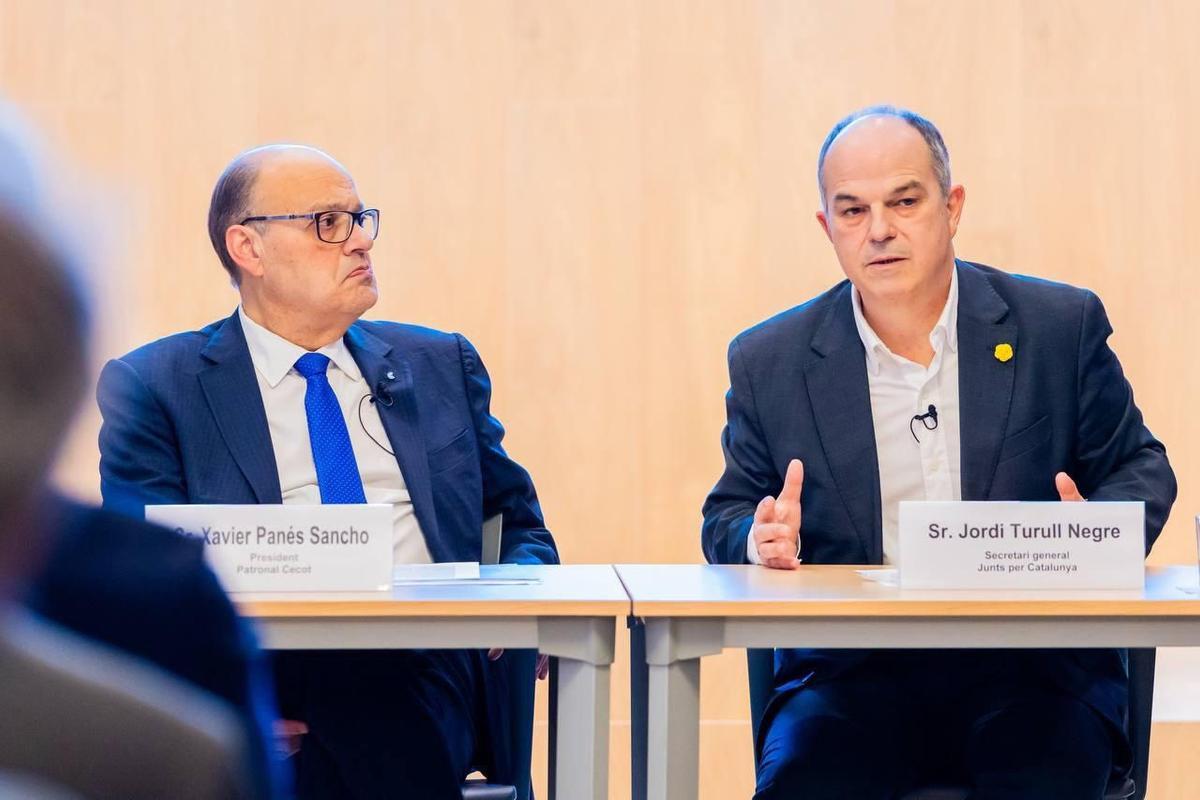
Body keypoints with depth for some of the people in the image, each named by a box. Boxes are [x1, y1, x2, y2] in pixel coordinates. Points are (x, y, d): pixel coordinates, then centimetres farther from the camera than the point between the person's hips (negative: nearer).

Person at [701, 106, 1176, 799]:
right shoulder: (770, 362, 9)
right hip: (852, 670, 1)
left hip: (1032, 663, 0)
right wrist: (763, 539, -7)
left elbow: (1139, 469, 14)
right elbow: (728, 518, 18)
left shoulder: (1062, 326, 6)